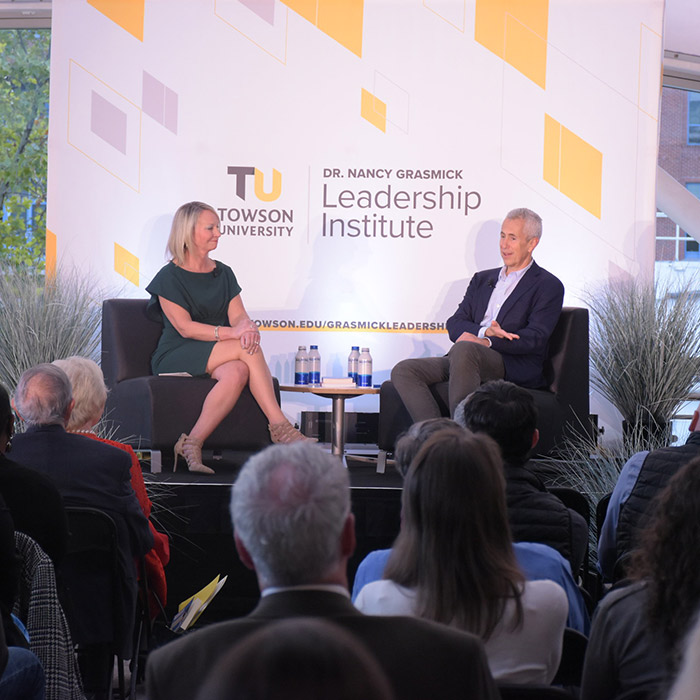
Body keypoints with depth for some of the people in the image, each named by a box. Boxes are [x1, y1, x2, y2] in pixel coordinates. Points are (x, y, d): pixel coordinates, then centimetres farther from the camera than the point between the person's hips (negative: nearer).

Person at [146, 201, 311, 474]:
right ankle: (279, 427, -30)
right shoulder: (169, 277, -2)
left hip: (217, 358, 5)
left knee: (236, 373, -34)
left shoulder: (224, 273, 16)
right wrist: (231, 333, -25)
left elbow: (238, 315, 5)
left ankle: (192, 443, -32)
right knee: (248, 348, -29)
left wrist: (246, 325, -22)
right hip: (176, 357, -5)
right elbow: (185, 328, -12)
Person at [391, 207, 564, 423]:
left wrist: (487, 343, -20)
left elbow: (535, 338, -6)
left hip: (515, 368, -6)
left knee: (464, 349, -38)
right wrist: (483, 331, -10)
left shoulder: (548, 286, 7)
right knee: (403, 371, -16)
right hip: (465, 358, 6)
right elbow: (454, 325, 13)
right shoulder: (482, 279, 26)